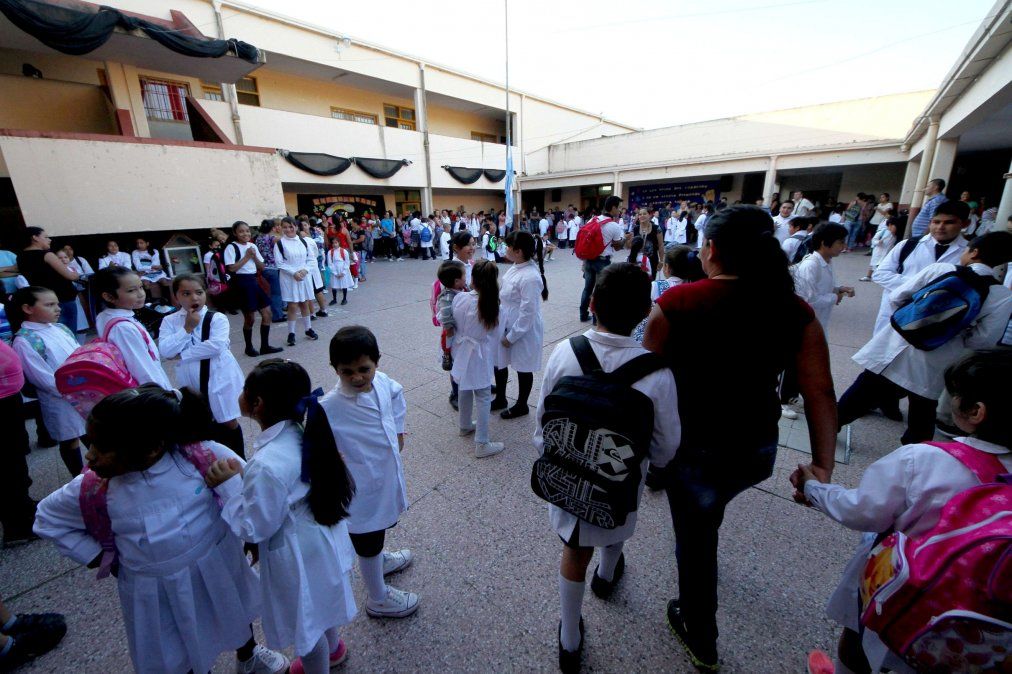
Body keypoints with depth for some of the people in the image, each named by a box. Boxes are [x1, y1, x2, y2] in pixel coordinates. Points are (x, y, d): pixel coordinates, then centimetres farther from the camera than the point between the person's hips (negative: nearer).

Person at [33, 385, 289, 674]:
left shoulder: (201, 455, -28)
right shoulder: (95, 490, -20)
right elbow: (49, 518, 2)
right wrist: (103, 560, -4)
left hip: (218, 567, 0)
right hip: (155, 592, 0)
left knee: (236, 617, 30)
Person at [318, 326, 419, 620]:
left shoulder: (384, 383, -14)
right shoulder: (329, 408, -31)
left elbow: (396, 395, 7)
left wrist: (398, 431, 4)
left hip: (388, 474, 6)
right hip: (362, 488, -6)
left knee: (381, 524, 34)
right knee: (367, 542, 19)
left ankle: (378, 560, 65)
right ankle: (378, 600, 46)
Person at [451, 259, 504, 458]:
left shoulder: (460, 298, -13)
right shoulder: (492, 303, -19)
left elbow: (455, 322, 3)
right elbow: (494, 331, -7)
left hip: (461, 350, 4)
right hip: (480, 354, -4)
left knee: (465, 389, 23)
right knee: (483, 398, 4)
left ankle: (465, 425, 44)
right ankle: (482, 444, 7)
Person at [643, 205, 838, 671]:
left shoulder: (676, 302, -20)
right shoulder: (795, 312, -8)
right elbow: (821, 393, -9)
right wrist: (823, 466, -3)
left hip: (693, 444, -4)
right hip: (757, 449, 5)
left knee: (694, 534, 18)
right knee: (707, 509, 35)